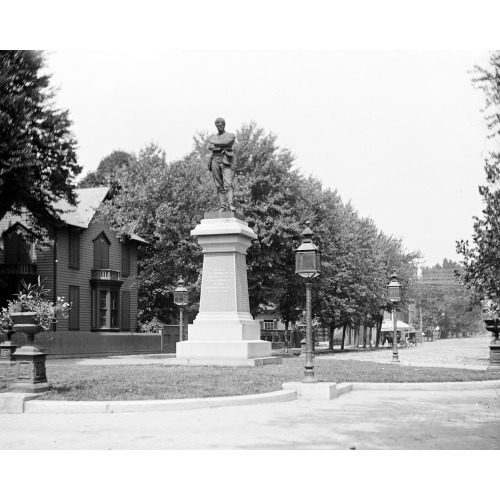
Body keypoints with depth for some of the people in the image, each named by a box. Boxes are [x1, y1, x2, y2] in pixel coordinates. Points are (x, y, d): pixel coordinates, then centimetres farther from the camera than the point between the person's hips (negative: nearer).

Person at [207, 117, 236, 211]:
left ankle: (231, 205, -28)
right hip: (215, 160, 4)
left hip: (226, 161, -4)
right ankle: (223, 206, -4)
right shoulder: (212, 137, 25)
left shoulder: (231, 136, 13)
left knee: (228, 184, -19)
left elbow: (225, 143, -7)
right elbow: (210, 147, 9)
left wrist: (215, 143, 3)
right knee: (219, 186, -2)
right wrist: (222, 147, -2)